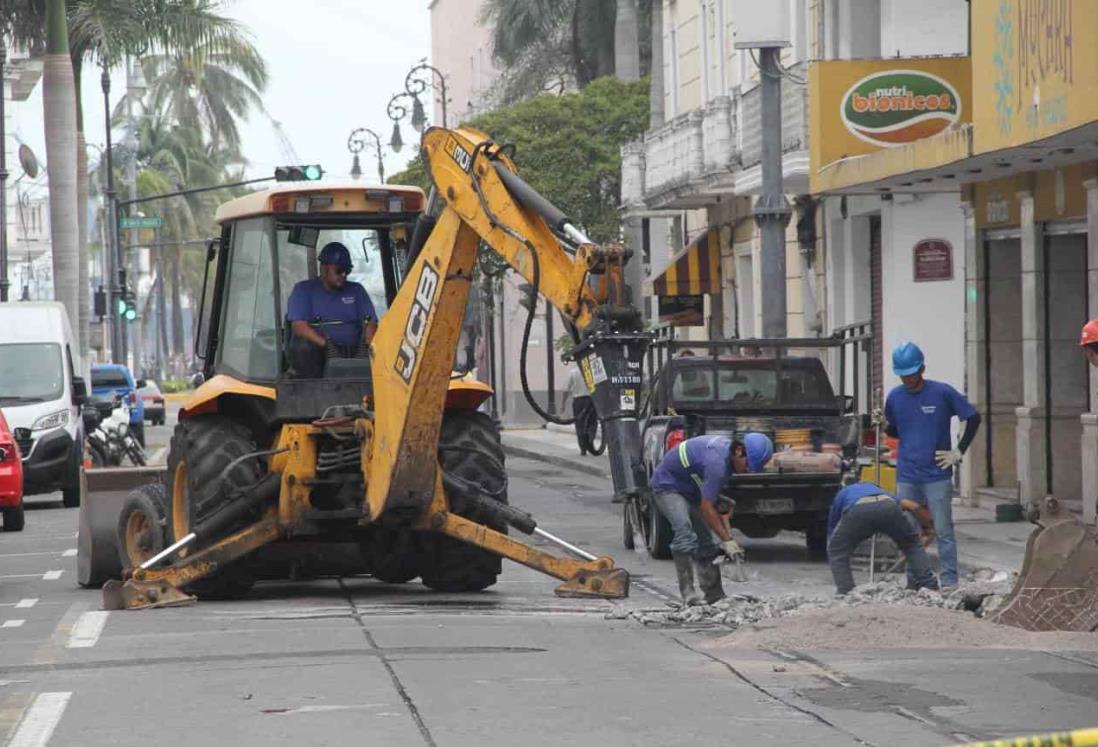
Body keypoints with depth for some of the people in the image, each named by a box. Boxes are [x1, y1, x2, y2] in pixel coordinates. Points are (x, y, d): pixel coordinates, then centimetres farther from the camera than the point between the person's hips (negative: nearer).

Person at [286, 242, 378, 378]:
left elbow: (371, 322, 10)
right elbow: (298, 325, -6)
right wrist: (326, 344, -23)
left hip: (351, 352, 2)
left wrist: (368, 344, -15)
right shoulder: (304, 290, 10)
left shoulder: (356, 290, 22)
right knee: (303, 347, -36)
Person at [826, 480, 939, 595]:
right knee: (912, 545, 28)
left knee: (837, 552, 22)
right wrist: (928, 528, 45)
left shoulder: (841, 495, 44)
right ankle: (928, 585, 18)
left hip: (858, 510, -2)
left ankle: (846, 594, 11)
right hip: (887, 507, 2)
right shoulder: (879, 491, 46)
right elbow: (913, 506, 31)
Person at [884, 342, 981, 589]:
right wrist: (883, 426, -3)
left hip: (937, 476, -4)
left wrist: (959, 452, -1)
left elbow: (973, 418, 2)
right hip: (906, 477, 4)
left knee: (943, 531, -5)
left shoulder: (942, 393, -5)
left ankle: (949, 581, -2)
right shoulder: (894, 397, 6)